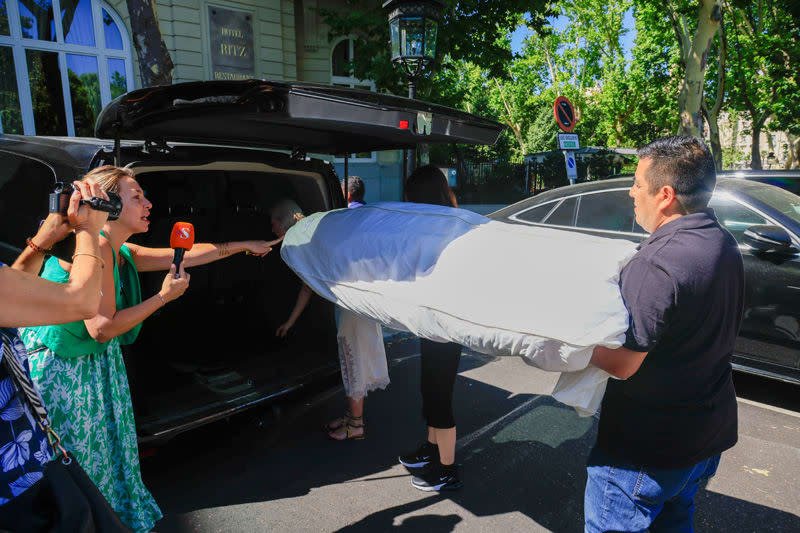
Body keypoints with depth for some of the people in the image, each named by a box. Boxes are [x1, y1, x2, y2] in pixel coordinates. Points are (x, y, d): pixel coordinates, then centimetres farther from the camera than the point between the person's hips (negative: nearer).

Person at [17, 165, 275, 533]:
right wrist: (164, 296, -18)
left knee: (111, 452, 17)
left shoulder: (123, 252, 4)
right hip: (62, 373, -9)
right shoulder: (94, 246, -23)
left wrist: (244, 245, 16)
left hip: (99, 364, 9)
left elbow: (189, 255, 11)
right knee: (80, 463, 6)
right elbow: (103, 328, -25)